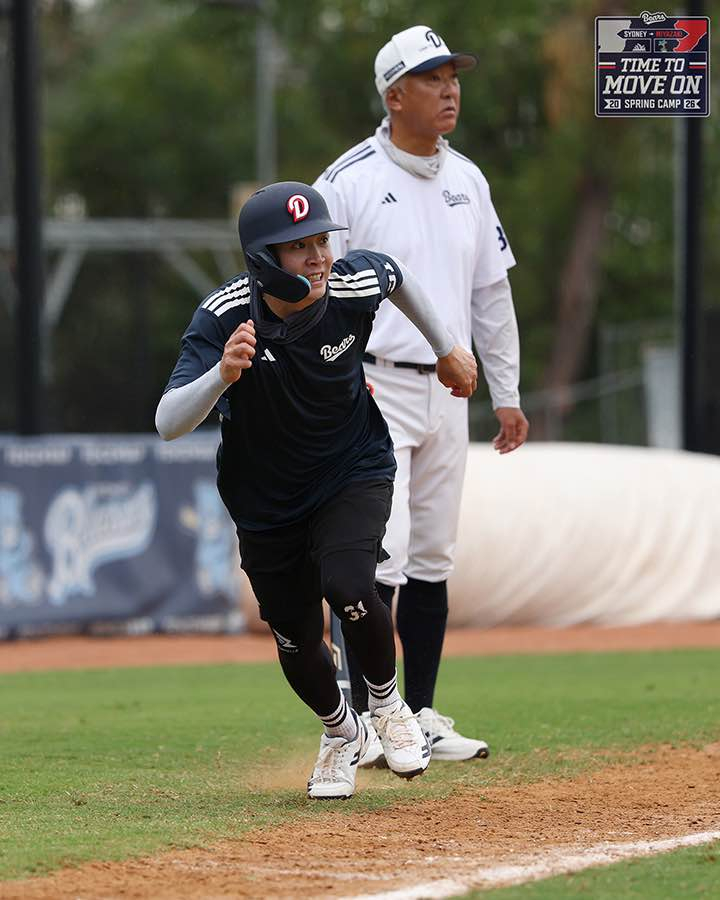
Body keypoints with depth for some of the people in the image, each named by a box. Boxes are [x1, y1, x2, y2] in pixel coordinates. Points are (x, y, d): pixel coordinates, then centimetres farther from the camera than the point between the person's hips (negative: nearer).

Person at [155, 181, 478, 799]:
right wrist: (222, 374, -55)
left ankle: (387, 702, 4)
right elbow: (168, 424, -37)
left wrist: (447, 348, 17)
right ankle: (341, 733, 39)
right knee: (297, 643, 7)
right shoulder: (223, 318, -28)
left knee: (347, 587, -25)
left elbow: (396, 274, 5)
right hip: (267, 499, 0)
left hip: (354, 472, 0)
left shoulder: (355, 285, -22)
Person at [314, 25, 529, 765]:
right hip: (375, 392, -6)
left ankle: (421, 716, 17)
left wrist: (506, 392, 16)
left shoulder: (467, 181, 12)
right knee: (381, 554, -14)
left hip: (445, 392, 6)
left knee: (432, 560, 9)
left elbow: (491, 291, 17)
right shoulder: (348, 181, -8)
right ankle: (363, 724, -10)